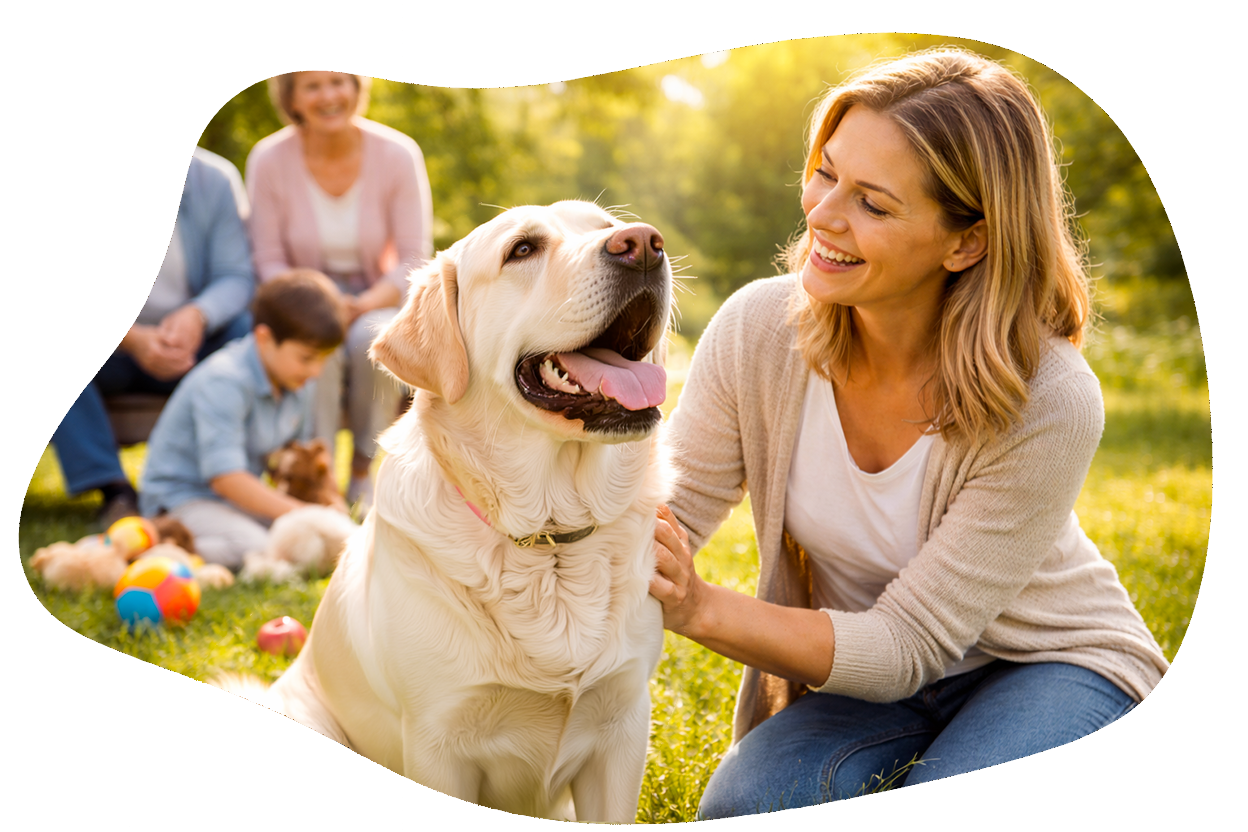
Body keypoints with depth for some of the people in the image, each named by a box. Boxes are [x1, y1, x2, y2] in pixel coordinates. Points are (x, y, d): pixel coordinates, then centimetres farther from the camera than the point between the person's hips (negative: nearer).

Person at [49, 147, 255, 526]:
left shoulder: (216, 179, -5)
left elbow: (236, 276, -9)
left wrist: (198, 316, -32)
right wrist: (131, 337, -33)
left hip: (192, 342, 1)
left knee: (250, 329, -28)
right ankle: (114, 491, -31)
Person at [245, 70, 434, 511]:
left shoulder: (397, 154, -10)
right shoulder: (269, 159, -8)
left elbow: (414, 262, -7)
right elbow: (270, 261, -3)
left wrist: (363, 305, -23)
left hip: (378, 302, 0)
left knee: (372, 337, -34)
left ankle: (364, 474, -16)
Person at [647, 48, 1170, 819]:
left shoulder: (1049, 405, -28)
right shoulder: (760, 330, -17)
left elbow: (906, 644, -26)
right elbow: (661, 518, -10)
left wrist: (704, 610, -40)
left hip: (1049, 669, -3)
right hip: (855, 677, 3)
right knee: (741, 814, -25)